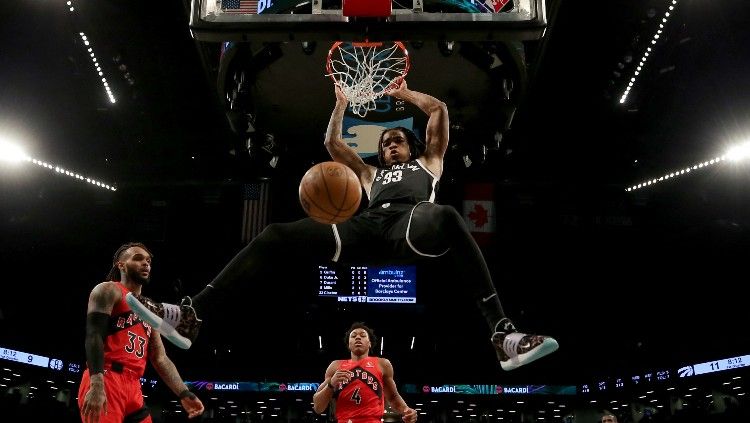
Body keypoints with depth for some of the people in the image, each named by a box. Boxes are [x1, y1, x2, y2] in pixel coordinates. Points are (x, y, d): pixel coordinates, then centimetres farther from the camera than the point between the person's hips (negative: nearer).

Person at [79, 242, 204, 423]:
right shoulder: (109, 290, 5)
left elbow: (160, 358, 23)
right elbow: (94, 336, -10)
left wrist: (183, 394, 10)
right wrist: (96, 385, -25)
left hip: (134, 388, 8)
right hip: (105, 383, -8)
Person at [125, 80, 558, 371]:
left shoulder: (428, 162, 37)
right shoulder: (371, 173, 44)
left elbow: (440, 109, 34)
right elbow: (332, 144, 45)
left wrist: (406, 94, 46)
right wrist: (342, 104, 49)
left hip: (411, 224, -3)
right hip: (366, 228, 4)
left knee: (446, 215, -42)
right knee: (276, 234, -13)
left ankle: (504, 334, -48)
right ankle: (191, 315, -21)